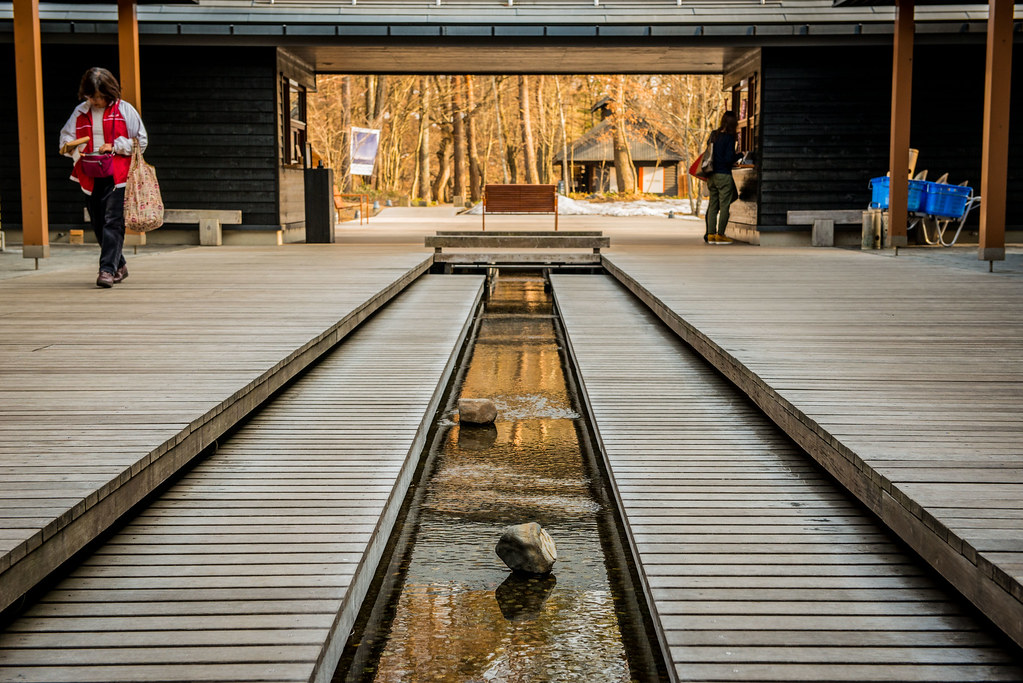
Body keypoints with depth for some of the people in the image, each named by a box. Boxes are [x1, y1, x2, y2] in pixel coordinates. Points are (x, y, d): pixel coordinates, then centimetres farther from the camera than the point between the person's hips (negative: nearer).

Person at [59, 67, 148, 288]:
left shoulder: (124, 110, 2)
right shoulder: (80, 112, 13)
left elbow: (141, 140, 4)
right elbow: (66, 135, 17)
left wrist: (114, 146, -9)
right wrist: (70, 146, -7)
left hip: (117, 176, -5)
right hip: (90, 177, 5)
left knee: (113, 222, -15)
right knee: (98, 225, 8)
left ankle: (107, 269, -18)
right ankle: (119, 266, 23)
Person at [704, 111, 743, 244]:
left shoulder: (714, 135, 7)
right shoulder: (729, 138, -12)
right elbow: (729, 159, -17)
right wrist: (739, 155, 1)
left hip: (711, 175, 7)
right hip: (724, 175, -7)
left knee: (713, 205, 11)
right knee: (724, 206, 0)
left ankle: (710, 234, 10)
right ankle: (720, 235, -1)